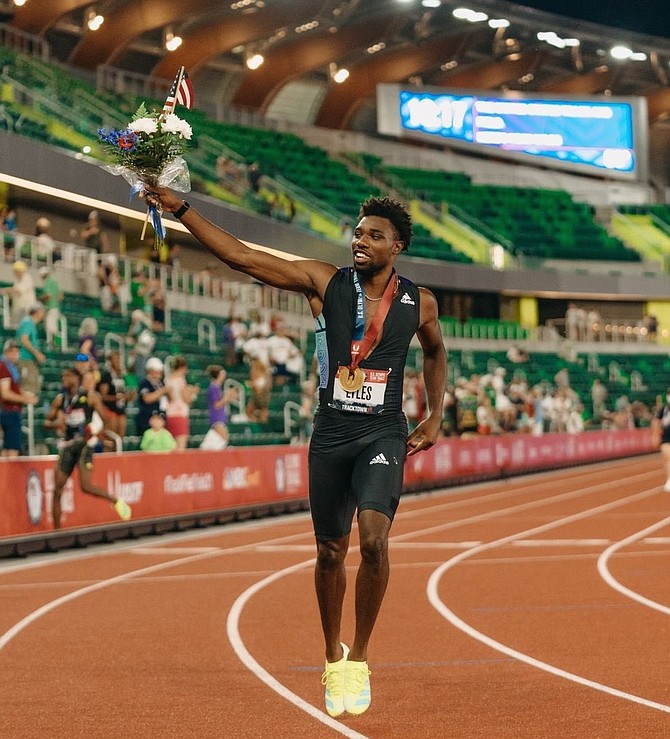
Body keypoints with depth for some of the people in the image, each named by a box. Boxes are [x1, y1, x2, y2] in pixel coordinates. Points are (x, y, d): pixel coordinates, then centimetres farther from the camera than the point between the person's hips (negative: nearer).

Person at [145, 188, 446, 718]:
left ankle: (359, 661, -6)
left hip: (383, 436, -1)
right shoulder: (325, 282, -2)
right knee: (331, 552, 8)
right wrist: (181, 210, -15)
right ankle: (334, 657, 31)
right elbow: (241, 257, -7)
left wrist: (435, 418, 18)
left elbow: (435, 352, 25)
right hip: (331, 435, 1)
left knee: (374, 539, -22)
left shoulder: (419, 303, 3)